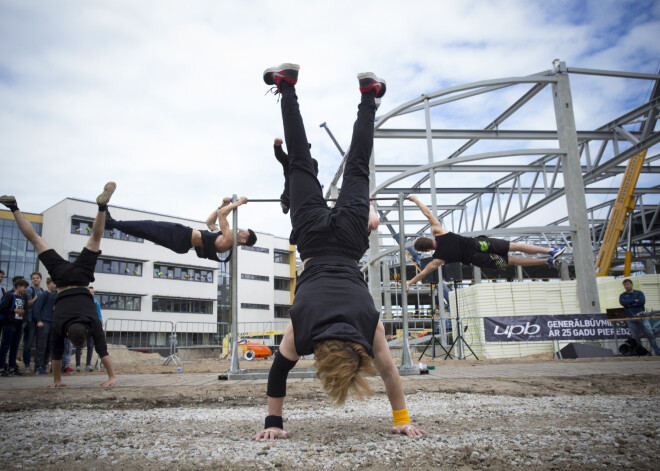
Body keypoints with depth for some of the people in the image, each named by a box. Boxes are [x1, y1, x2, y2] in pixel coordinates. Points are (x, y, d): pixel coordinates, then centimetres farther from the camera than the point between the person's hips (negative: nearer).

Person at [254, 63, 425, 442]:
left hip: (347, 241, 0)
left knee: (357, 167, 17)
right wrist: (274, 423, -7)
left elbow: (390, 374, -11)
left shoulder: (371, 326, -26)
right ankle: (288, 87, 24)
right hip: (316, 242, 0)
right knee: (302, 164, 14)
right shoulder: (300, 329, -27)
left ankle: (368, 95, 30)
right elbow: (278, 374, -12)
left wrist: (403, 420, -4)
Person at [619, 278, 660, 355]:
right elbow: (622, 302, -9)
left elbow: (642, 301, -8)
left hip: (641, 316, -1)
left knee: (650, 334, -4)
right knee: (636, 337, 2)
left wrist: (630, 304, -7)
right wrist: (634, 301, -9)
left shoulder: (639, 293, 10)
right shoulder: (622, 295, 12)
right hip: (630, 319, 1)